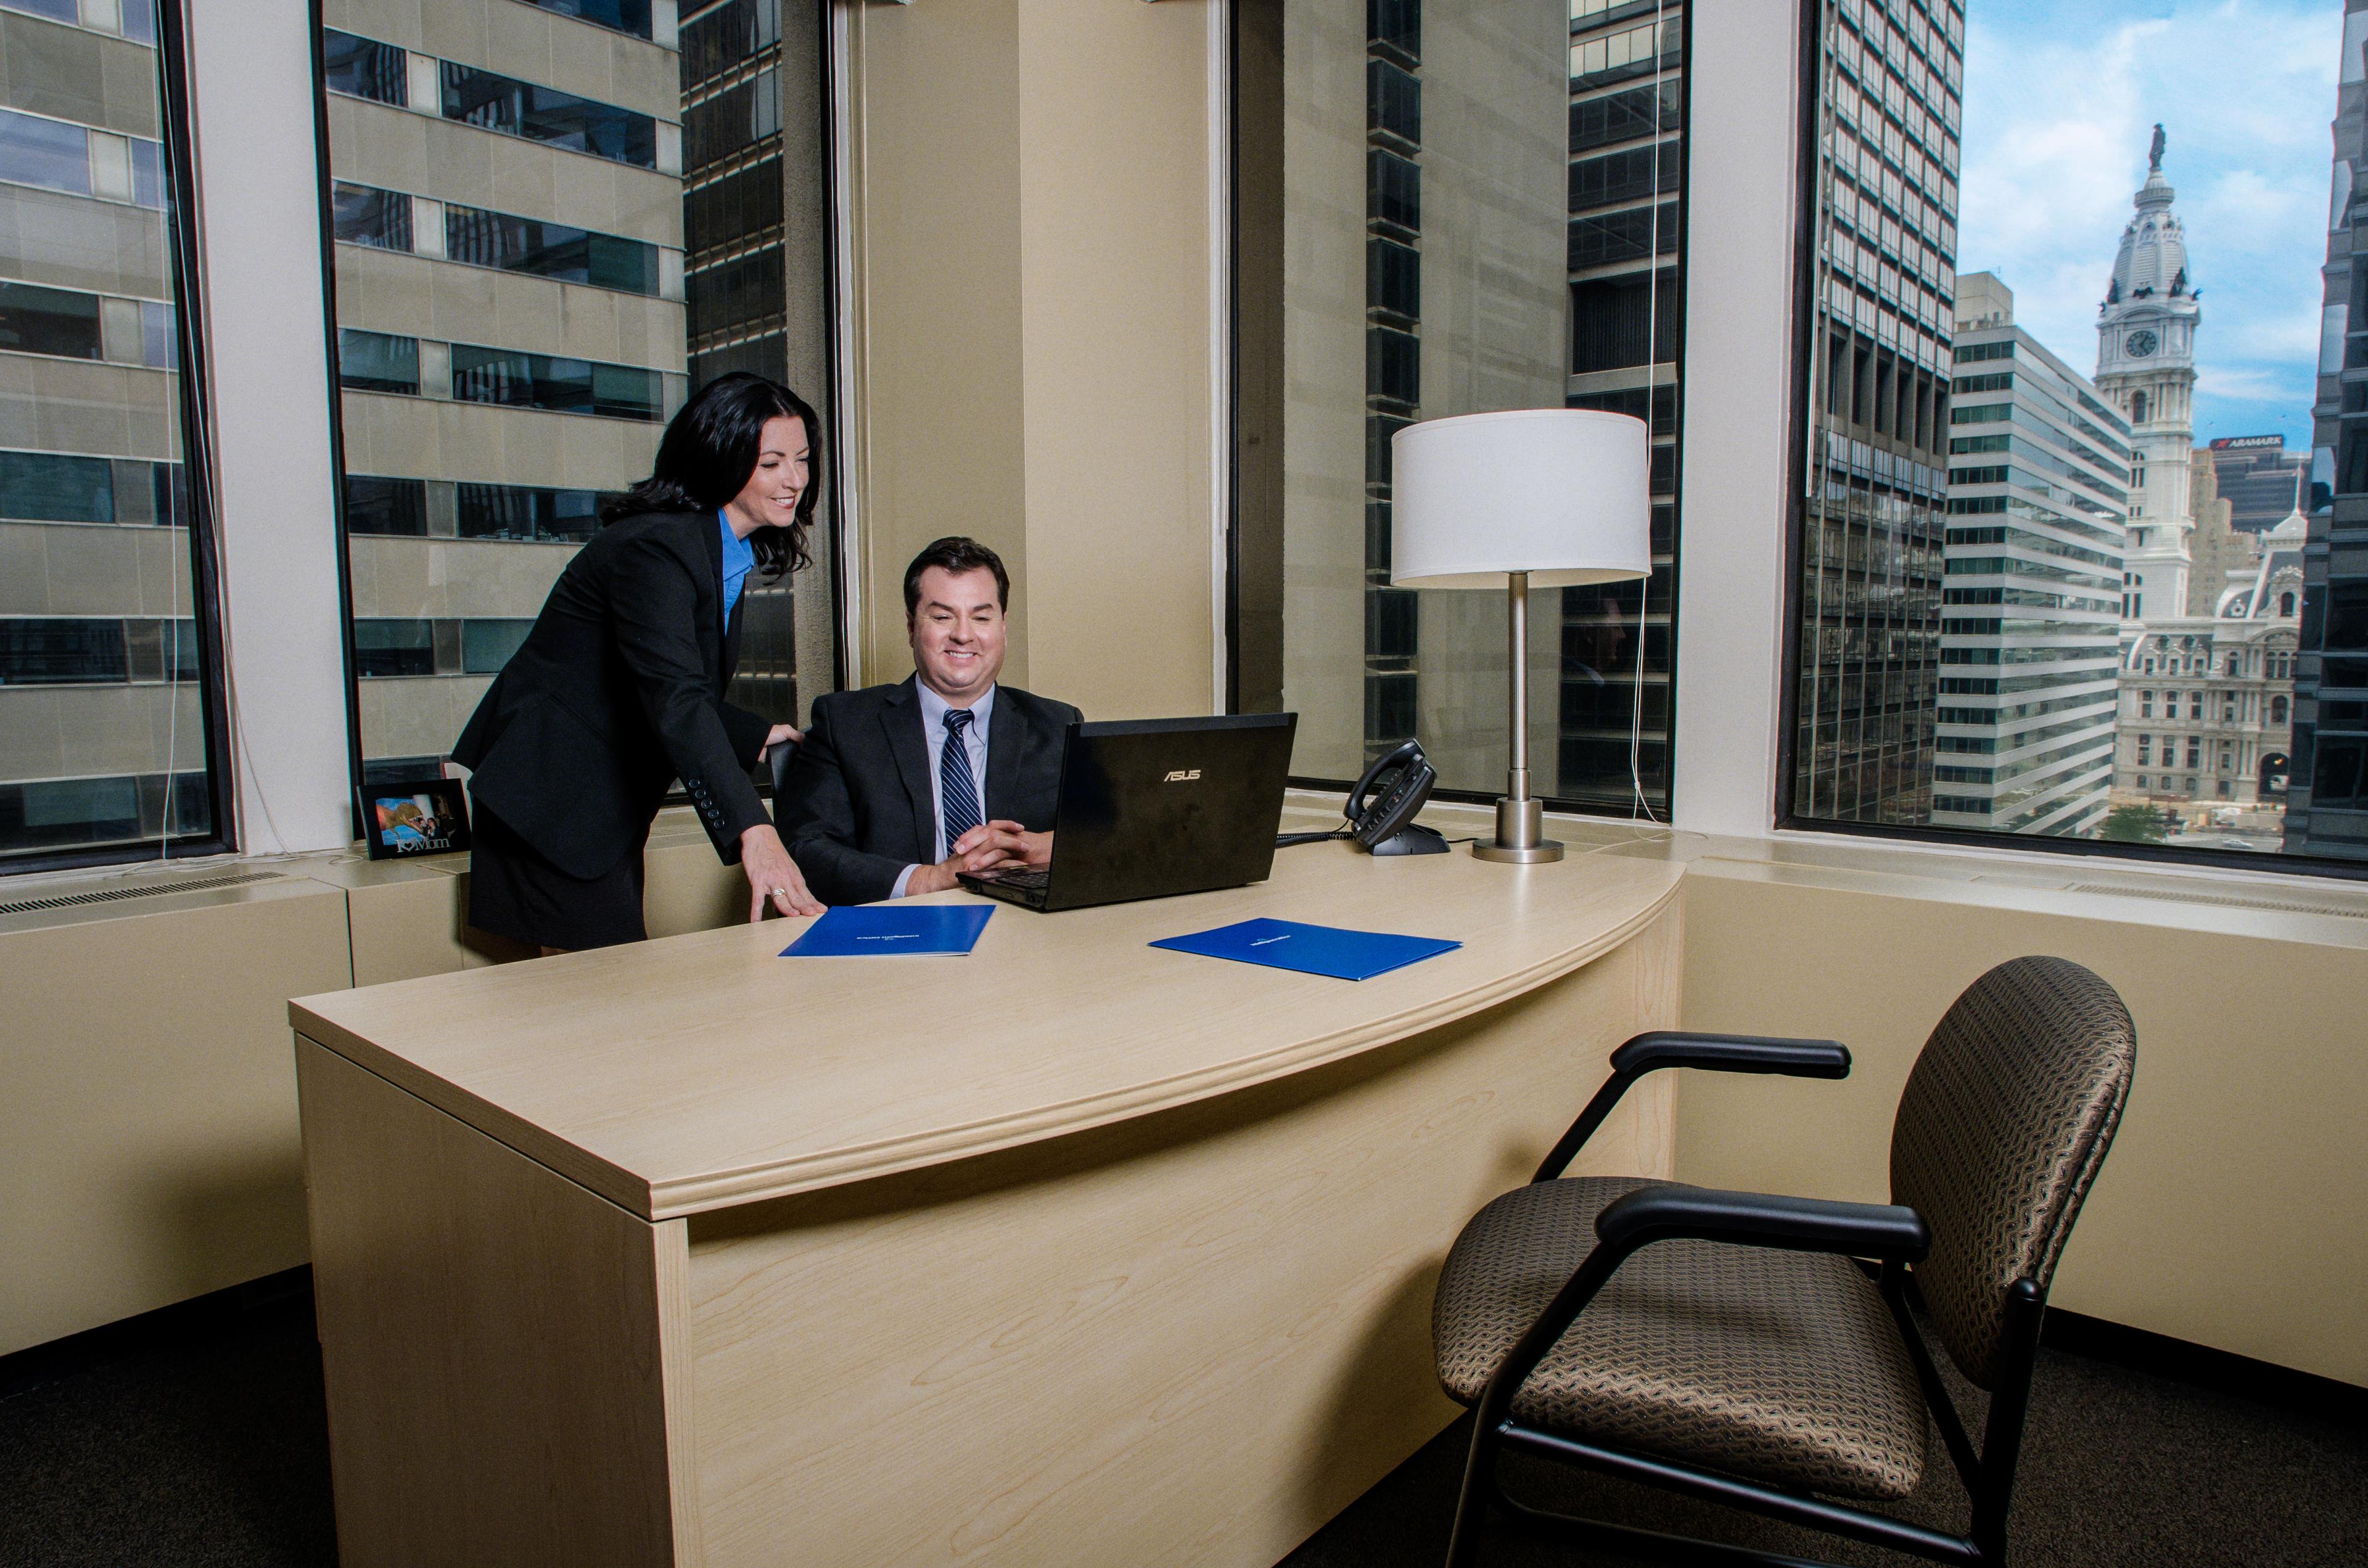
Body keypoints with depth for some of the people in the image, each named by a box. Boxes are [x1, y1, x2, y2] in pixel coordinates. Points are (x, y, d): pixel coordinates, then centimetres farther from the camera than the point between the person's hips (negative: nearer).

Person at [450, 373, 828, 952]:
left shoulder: (727, 553, 7)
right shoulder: (653, 547, -23)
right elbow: (674, 700, -37)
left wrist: (757, 737, 11)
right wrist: (752, 831, -47)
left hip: (608, 812, 10)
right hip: (552, 803, -9)